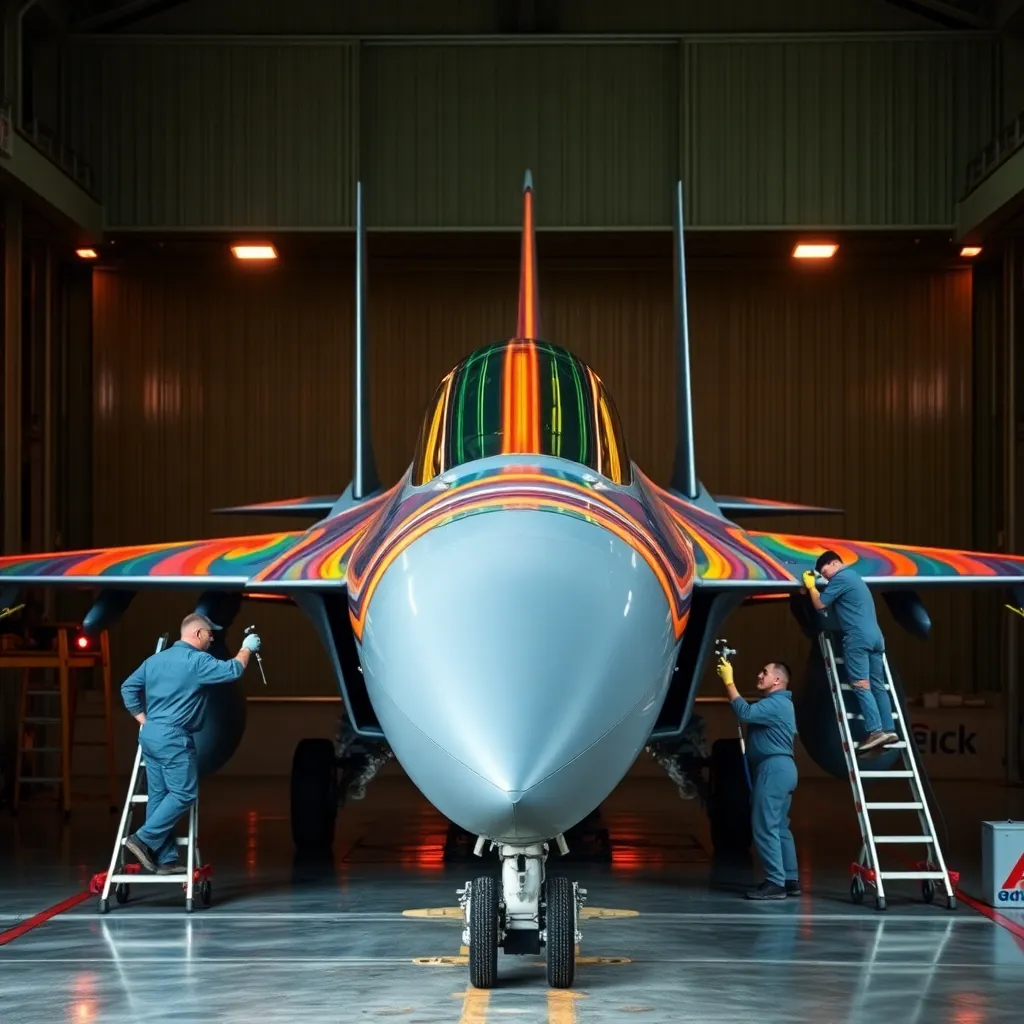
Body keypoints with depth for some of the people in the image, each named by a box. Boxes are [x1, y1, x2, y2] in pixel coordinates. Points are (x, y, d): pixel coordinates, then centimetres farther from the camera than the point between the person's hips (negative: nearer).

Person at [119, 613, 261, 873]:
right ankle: (143, 839, -10)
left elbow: (128, 687, 18)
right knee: (184, 793, -4)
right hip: (173, 738, -9)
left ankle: (164, 858, 9)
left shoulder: (155, 659, 15)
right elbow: (232, 671, -10)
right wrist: (247, 649, 7)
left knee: (159, 796, 8)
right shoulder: (197, 660, -10)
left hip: (150, 735, 9)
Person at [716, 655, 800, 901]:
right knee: (779, 827, 13)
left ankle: (775, 883, -15)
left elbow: (745, 712, -26)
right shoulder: (775, 703, 23)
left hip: (774, 768, -11)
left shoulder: (776, 703, -14)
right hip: (780, 768, 11)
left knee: (765, 827, -12)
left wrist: (729, 682, -23)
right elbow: (751, 713, 21)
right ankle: (790, 880, 15)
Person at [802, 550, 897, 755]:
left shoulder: (841, 578, -3)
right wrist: (813, 587, 26)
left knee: (861, 685, -14)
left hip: (858, 637, -9)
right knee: (877, 685, 7)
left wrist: (811, 586, 13)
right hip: (875, 636, 9)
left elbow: (820, 605, -3)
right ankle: (889, 730, 2)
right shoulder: (853, 577, 27)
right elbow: (832, 601, 34)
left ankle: (875, 731, -24)